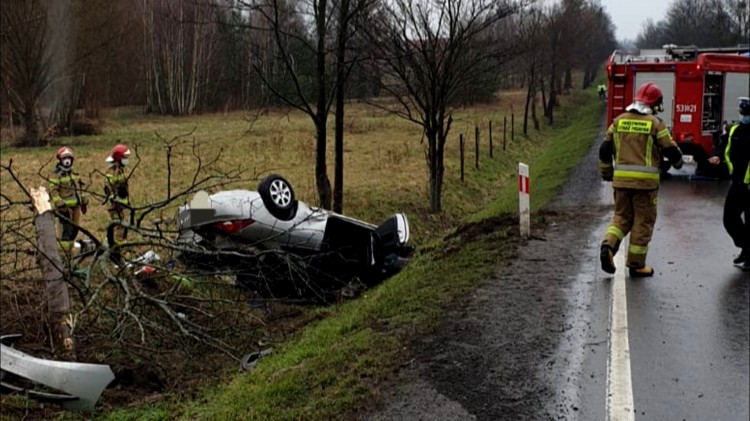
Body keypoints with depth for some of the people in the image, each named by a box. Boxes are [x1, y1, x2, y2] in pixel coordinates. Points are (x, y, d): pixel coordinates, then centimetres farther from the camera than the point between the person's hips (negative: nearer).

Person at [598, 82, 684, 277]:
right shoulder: (655, 124, -5)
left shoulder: (619, 121, 8)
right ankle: (636, 264, 11)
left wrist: (606, 173, 22)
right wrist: (678, 162, 22)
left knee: (622, 216, 16)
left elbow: (605, 150, 9)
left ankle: (608, 246, -9)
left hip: (621, 179, 4)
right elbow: (671, 150, -1)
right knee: (643, 221, 6)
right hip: (645, 180, -4)